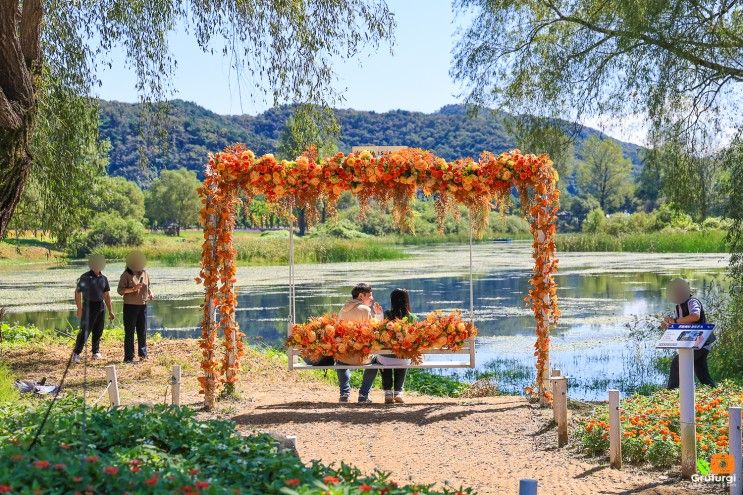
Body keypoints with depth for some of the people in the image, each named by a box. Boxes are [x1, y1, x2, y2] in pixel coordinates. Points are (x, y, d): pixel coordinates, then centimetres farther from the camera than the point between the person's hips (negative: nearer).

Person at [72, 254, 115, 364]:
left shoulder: (103, 278, 10)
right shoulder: (85, 277, -6)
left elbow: (106, 295, 15)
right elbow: (77, 293, -5)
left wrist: (110, 311, 14)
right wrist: (79, 309, -9)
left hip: (100, 306, 5)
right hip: (88, 306, -5)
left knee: (98, 331, 9)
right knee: (85, 331, -9)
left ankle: (96, 352, 21)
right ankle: (76, 353, -4)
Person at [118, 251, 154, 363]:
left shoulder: (145, 274, 9)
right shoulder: (126, 275, -7)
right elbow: (120, 290, -11)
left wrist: (150, 293, 2)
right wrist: (133, 289, -23)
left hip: (142, 306, 5)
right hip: (130, 306, -5)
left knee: (142, 331, 11)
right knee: (129, 332, -1)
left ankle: (142, 354, 23)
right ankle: (128, 357, 3)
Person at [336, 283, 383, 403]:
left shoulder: (342, 310, 6)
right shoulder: (365, 310, -12)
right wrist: (378, 314, 2)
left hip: (343, 357, 4)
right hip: (360, 357, -4)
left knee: (339, 362, 39)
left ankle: (344, 393, 23)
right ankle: (363, 394, 18)